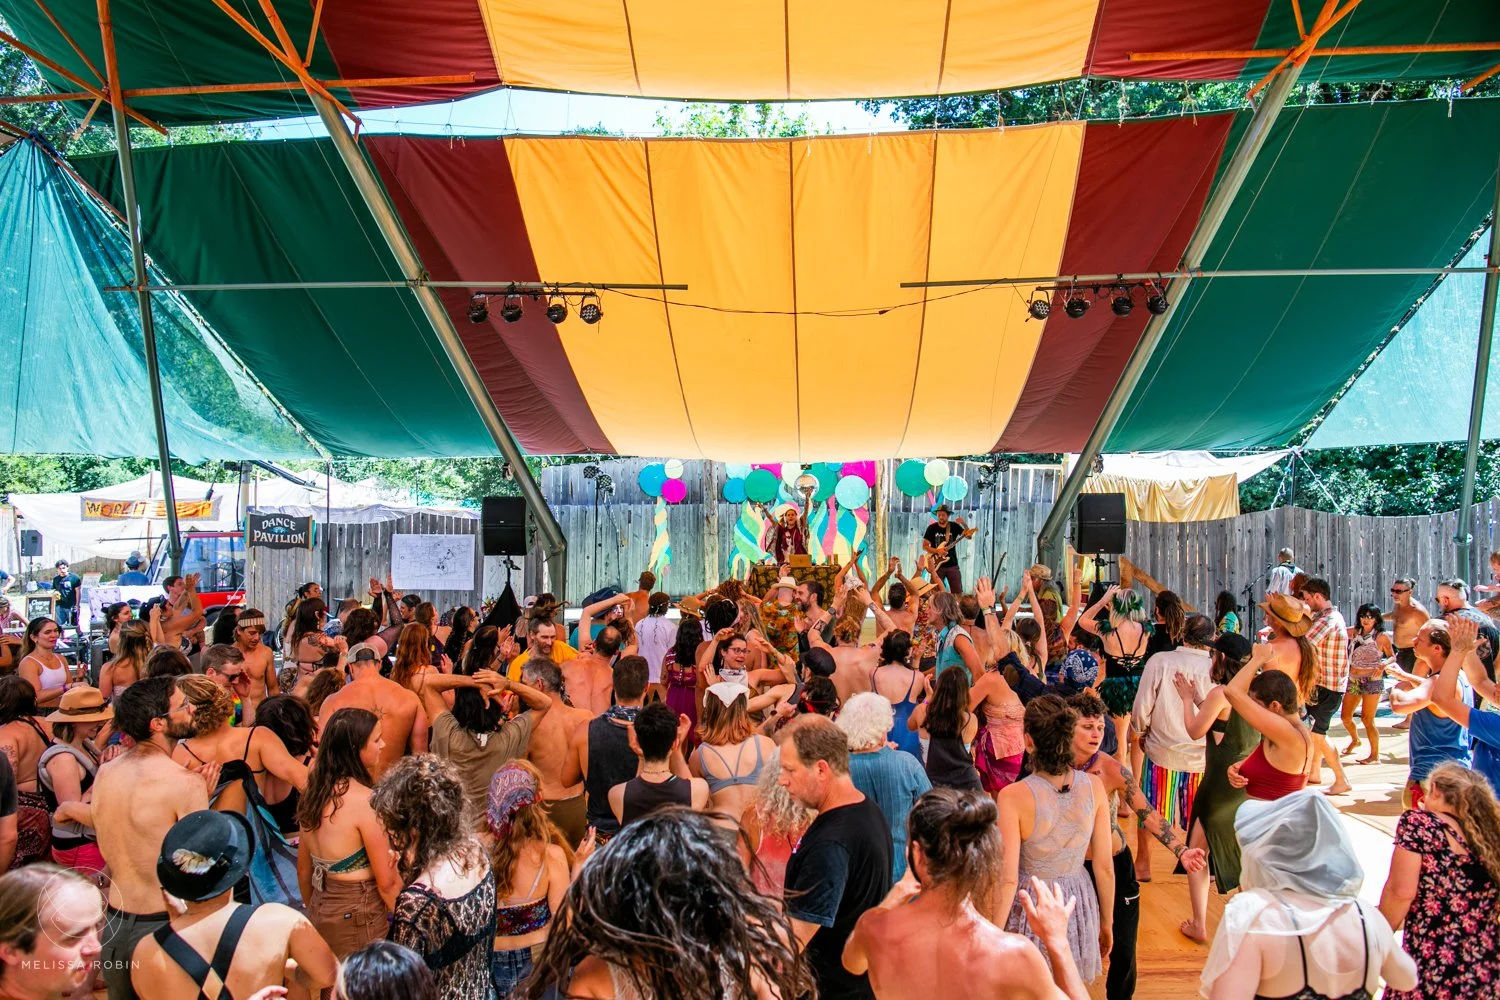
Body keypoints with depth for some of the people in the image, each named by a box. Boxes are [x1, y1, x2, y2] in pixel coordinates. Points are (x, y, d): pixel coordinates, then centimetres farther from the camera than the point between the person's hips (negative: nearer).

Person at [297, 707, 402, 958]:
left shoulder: (313, 793, 2)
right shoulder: (365, 800, -20)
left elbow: (304, 870, 13)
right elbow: (387, 883, -16)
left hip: (319, 911, 8)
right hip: (358, 917, -8)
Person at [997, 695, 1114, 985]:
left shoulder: (1014, 796, -24)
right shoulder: (1094, 787, -12)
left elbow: (1007, 879, -20)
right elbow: (1105, 868, -3)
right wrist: (1106, 922, 12)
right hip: (1079, 906, 4)